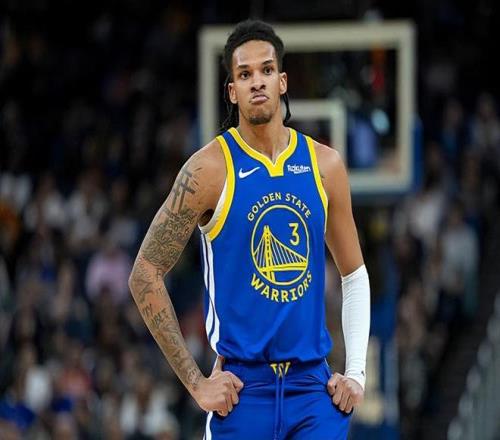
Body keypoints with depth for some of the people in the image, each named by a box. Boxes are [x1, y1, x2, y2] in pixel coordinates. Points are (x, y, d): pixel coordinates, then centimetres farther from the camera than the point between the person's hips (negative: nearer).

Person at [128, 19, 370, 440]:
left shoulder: (325, 165, 7)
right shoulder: (211, 169, -5)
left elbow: (354, 275, 17)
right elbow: (145, 273, -4)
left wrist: (356, 372, 6)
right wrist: (195, 381, -8)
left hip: (314, 387, 3)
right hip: (243, 389, -3)